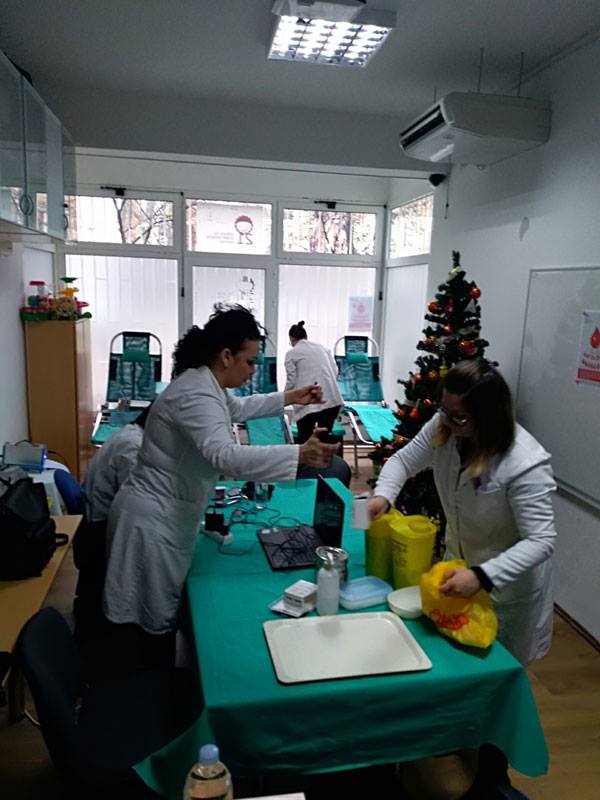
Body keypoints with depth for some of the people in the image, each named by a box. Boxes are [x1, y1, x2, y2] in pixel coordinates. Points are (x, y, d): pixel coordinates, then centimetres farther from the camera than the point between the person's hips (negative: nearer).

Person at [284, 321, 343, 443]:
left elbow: (291, 382, 0)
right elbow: (335, 372, 12)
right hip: (333, 400, 5)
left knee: (304, 443, 6)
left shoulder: (292, 353, 3)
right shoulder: (322, 347, 16)